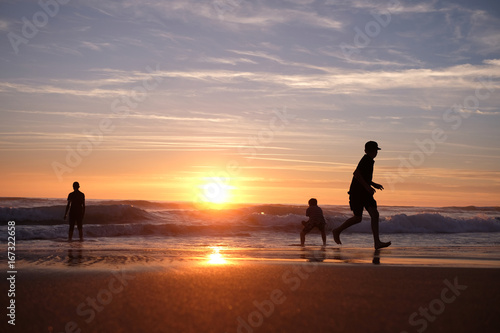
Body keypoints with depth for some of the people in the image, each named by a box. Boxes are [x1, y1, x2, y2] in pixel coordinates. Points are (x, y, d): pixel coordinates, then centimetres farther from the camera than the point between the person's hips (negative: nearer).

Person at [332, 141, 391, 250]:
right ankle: (337, 231, 18)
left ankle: (377, 243, -14)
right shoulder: (366, 159, -13)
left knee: (375, 214, -8)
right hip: (357, 192, -9)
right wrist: (367, 186, -25)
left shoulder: (369, 160, 17)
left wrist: (374, 184, 22)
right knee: (358, 218, -4)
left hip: (365, 192, 9)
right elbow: (356, 173, -24)